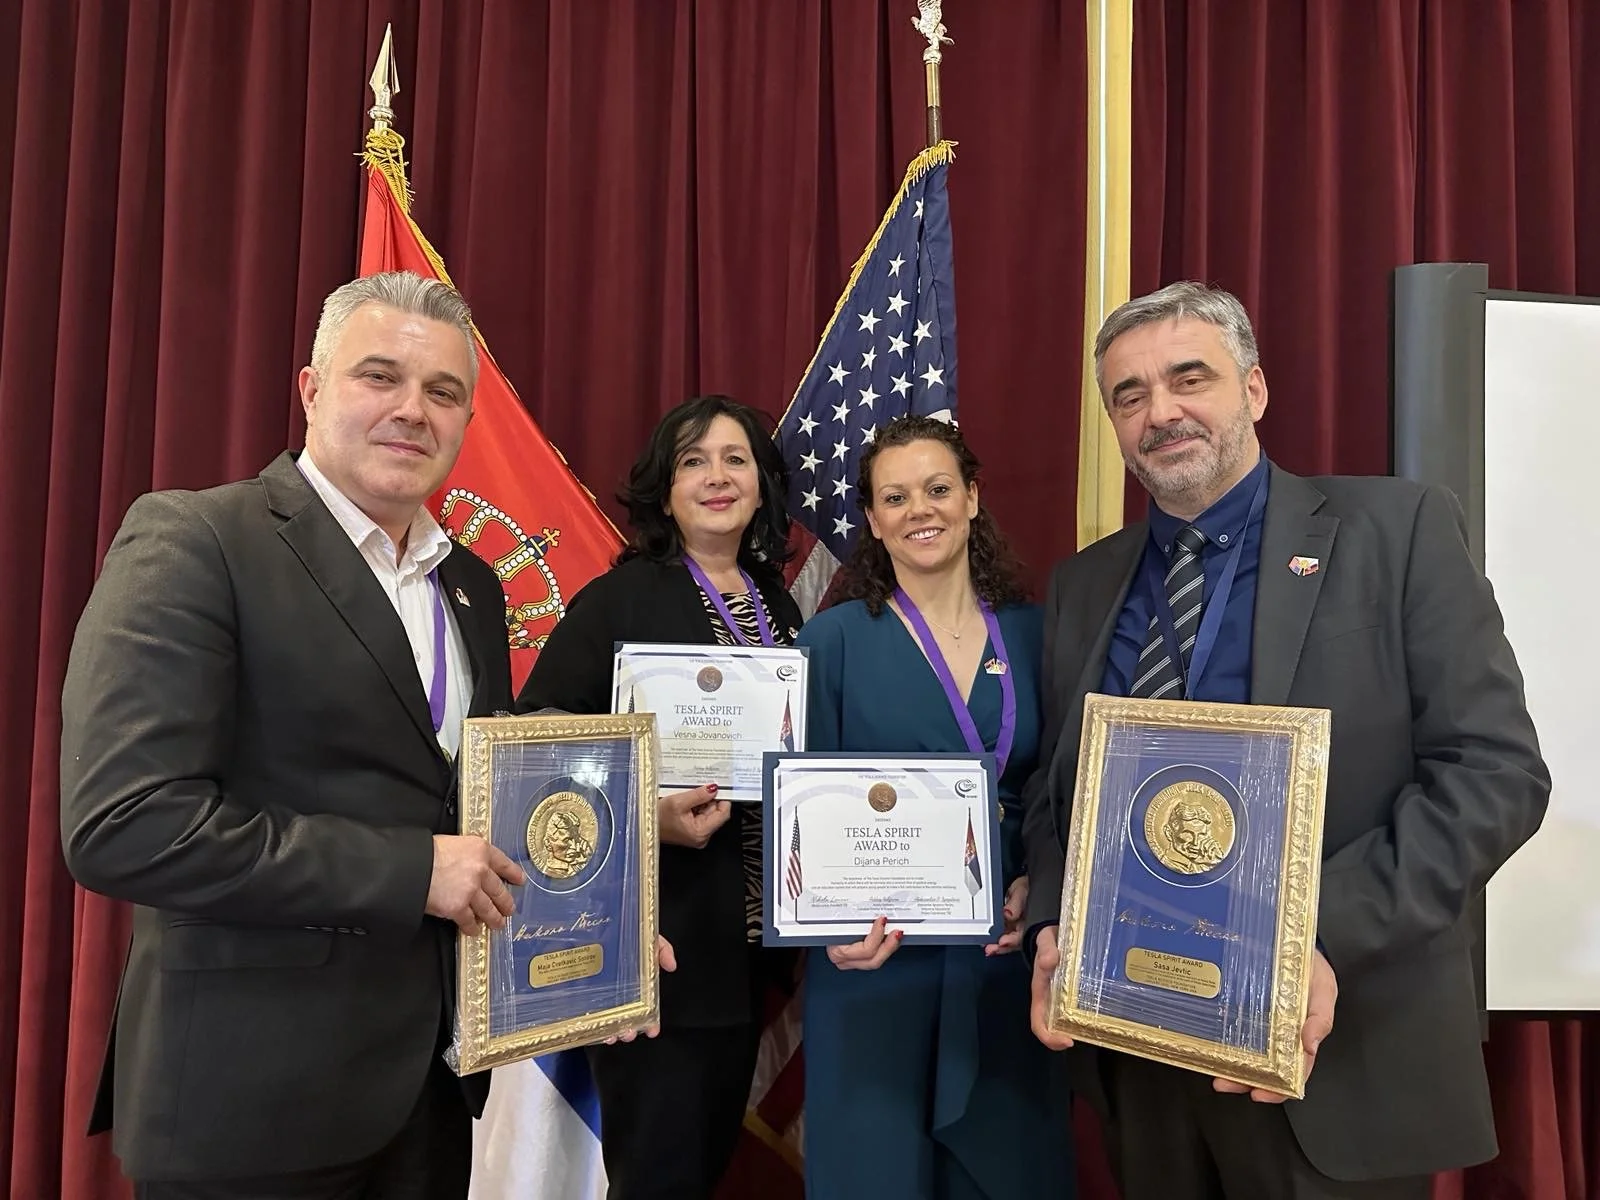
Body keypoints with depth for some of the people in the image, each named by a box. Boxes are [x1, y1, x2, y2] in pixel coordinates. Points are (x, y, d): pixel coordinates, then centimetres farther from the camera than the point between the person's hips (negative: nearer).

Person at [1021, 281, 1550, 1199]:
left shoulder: (1400, 529, -6)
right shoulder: (1084, 582, 7)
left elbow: (1496, 769, -11)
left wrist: (1330, 936, -22)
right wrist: (1053, 927, -6)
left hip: (1339, 1054, -3)